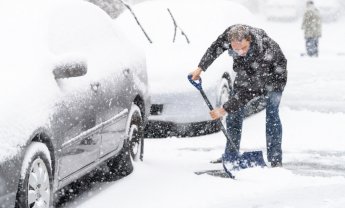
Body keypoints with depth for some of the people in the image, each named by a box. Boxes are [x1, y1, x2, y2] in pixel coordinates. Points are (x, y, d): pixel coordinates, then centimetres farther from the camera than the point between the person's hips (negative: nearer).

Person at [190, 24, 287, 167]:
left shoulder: (265, 53, -45)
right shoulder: (230, 33, -30)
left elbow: (250, 91, -41)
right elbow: (215, 48, -4)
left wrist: (225, 109, -39)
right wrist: (200, 68, -1)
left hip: (273, 75, -6)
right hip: (245, 73, 6)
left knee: (271, 113, -17)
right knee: (234, 111, 2)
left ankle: (275, 160, -14)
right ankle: (230, 155, 10)